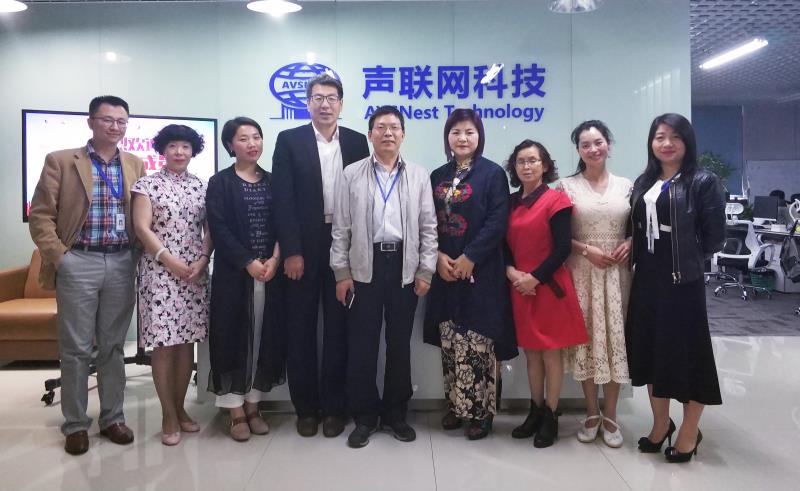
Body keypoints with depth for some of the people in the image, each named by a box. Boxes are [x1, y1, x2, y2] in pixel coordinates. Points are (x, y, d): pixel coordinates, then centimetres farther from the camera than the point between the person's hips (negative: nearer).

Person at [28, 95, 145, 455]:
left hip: (122, 264, 3)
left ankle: (112, 417, 22)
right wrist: (58, 257, -9)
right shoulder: (60, 161, 0)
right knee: (75, 348, 4)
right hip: (78, 263, -2)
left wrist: (139, 254, 3)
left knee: (113, 346, 11)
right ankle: (75, 424, 17)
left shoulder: (136, 165, 9)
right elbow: (41, 215, -2)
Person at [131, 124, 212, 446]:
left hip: (196, 273, 4)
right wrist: (171, 261, -15)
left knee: (187, 341, 7)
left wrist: (202, 260, -7)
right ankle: (169, 416, 9)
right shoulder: (147, 184, 1)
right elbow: (142, 228, -7)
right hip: (160, 272, -3)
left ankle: (180, 408, 21)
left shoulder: (201, 186, 11)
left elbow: (209, 229, 8)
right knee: (164, 343, -3)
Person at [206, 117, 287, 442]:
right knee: (233, 337, 0)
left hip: (270, 273, 3)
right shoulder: (219, 182, 2)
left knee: (265, 337, 6)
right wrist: (248, 263, -15)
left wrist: (274, 260, -11)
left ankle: (253, 407, 20)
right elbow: (218, 229, -8)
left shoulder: (272, 182, 12)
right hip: (233, 274, -3)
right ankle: (236, 413, 12)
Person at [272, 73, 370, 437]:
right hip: (303, 247, -1)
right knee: (301, 329, 7)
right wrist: (291, 251, -11)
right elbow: (283, 199, -5)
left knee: (337, 328, 8)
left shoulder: (357, 142, 7)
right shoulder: (289, 140, 1)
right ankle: (306, 407, 21)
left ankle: (333, 407, 20)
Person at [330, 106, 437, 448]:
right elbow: (341, 227, 2)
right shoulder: (351, 175, 5)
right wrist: (341, 272, -3)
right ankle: (364, 416, 18)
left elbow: (428, 227, 5)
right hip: (364, 267, -1)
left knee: (400, 343, 9)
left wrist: (425, 270, -1)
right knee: (361, 344, 3)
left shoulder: (419, 176, 8)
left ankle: (396, 413, 23)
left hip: (404, 267, 1)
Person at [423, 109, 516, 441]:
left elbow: (498, 221, -10)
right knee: (450, 343, 9)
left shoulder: (493, 173, -1)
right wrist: (439, 257, -6)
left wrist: (469, 258, -15)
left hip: (480, 271, -4)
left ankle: (481, 409, 11)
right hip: (445, 271, 5)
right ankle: (456, 404, 22)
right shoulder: (438, 176, 13)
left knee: (477, 343, -3)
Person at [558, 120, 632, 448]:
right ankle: (592, 413, 19)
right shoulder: (567, 185, 1)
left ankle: (610, 415, 19)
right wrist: (586, 250, -14)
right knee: (586, 338, 3)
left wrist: (629, 245, -7)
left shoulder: (625, 185, 7)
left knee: (615, 338, 4)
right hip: (581, 272, -1)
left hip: (617, 273, 2)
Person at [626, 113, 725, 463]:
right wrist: (636, 255, 0)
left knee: (686, 351, 4)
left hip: (683, 281, -6)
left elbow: (714, 237, -8)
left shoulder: (703, 182, -6)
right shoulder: (644, 183, 11)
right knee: (650, 349, 12)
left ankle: (689, 433, 22)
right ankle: (660, 424, 30)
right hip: (646, 280, 6)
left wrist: (686, 261, -4)